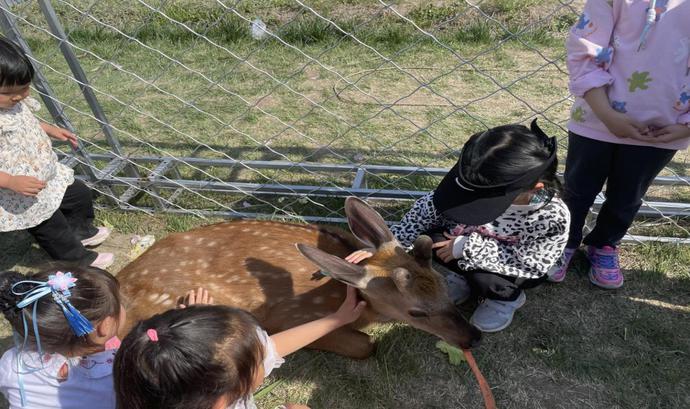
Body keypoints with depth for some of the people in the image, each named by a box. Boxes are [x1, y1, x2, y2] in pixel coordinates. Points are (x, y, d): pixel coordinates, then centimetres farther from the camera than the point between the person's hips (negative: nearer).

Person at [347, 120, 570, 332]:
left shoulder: (553, 218, -38)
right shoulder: (478, 181, -31)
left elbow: (533, 265, -27)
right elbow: (426, 210, -20)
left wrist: (470, 248, -35)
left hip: (520, 267, -3)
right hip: (473, 243, 3)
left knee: (485, 280, -33)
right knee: (427, 237, -22)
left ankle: (509, 297, 5)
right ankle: (467, 276, 8)